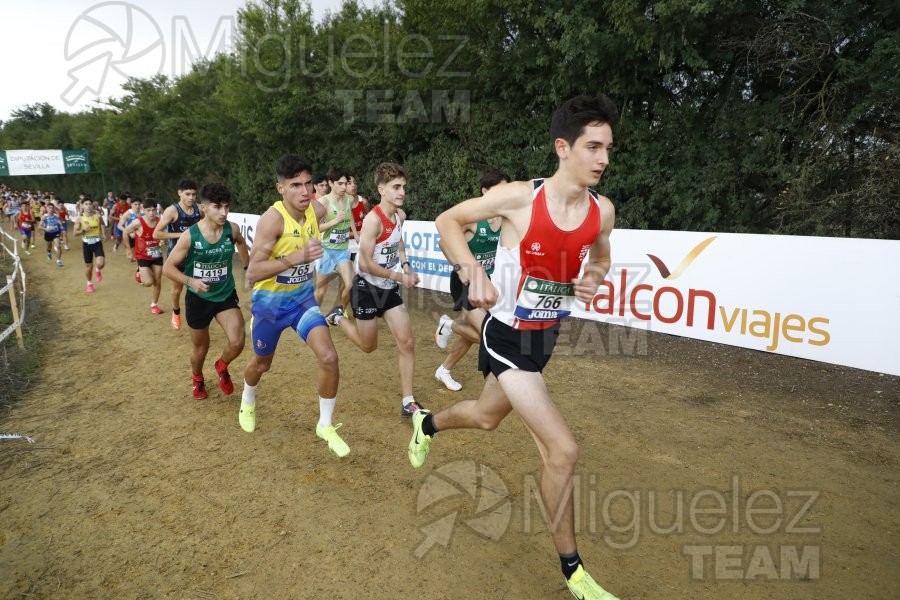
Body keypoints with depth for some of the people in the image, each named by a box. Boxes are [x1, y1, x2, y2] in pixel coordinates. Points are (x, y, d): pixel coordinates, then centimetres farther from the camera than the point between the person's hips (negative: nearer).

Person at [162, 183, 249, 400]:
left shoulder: (232, 229, -13)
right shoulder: (190, 235, -20)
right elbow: (168, 267, -12)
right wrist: (190, 281, -29)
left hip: (226, 295, 1)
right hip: (198, 299, -1)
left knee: (237, 342, -17)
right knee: (200, 348, 16)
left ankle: (222, 367, 18)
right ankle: (197, 378, 49)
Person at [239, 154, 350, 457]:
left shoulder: (318, 210, -11)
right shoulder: (272, 219, -27)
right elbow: (253, 272, -31)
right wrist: (296, 257, -44)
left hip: (304, 298, 3)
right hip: (270, 301, -3)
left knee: (329, 358, -13)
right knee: (262, 363, 18)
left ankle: (325, 425, 8)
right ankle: (248, 400, 54)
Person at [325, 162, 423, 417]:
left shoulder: (400, 215, -1)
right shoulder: (373, 219, -25)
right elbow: (365, 264, -25)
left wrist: (406, 267, 3)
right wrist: (399, 276, -18)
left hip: (389, 289, 7)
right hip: (367, 288, -7)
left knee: (407, 342, 1)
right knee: (368, 346, 10)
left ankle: (408, 402, 10)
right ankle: (338, 317, 37)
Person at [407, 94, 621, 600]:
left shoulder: (603, 211, -5)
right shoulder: (519, 198, -21)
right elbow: (448, 221, -9)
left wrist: (594, 279, -9)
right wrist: (472, 269, -26)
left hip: (546, 335, 7)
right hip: (507, 335, -7)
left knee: (487, 417, 27)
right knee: (564, 450, -11)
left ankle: (428, 423, 61)